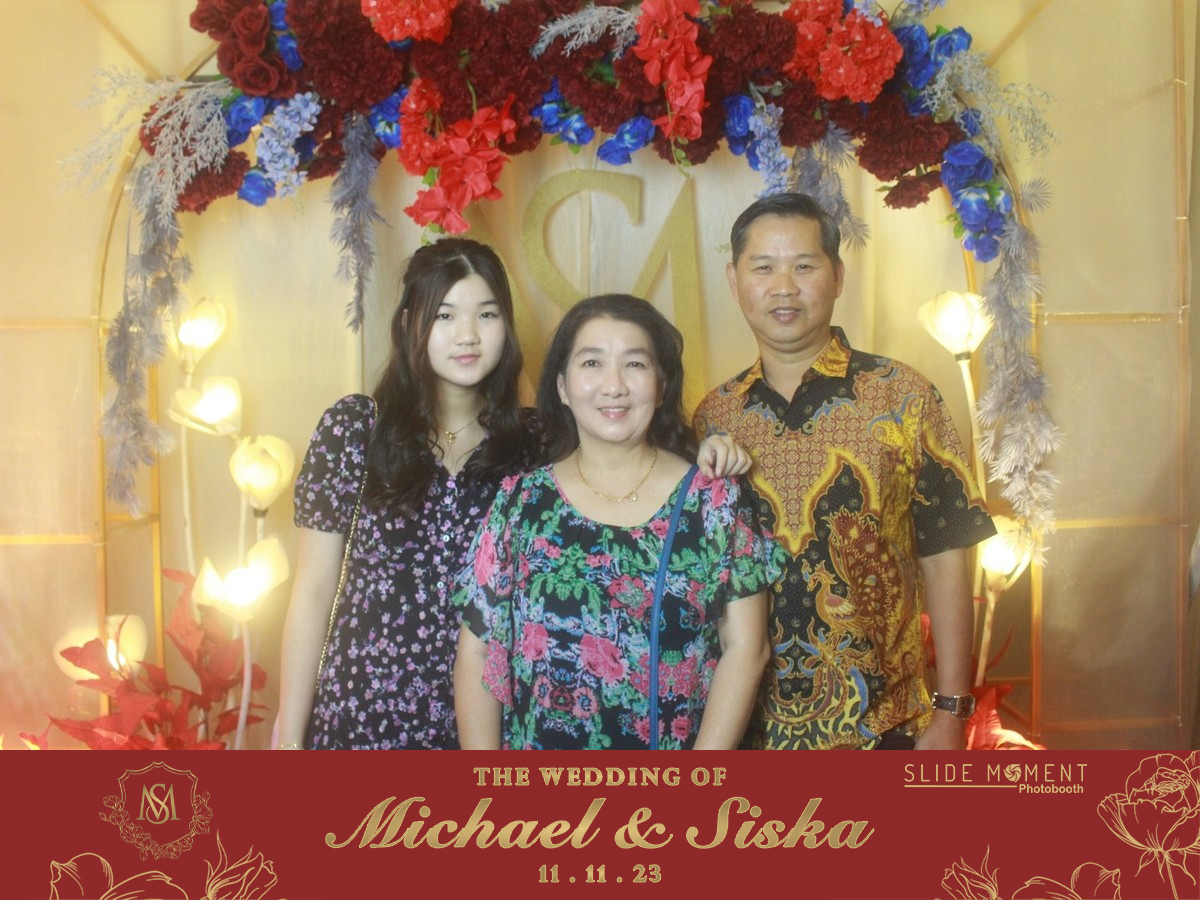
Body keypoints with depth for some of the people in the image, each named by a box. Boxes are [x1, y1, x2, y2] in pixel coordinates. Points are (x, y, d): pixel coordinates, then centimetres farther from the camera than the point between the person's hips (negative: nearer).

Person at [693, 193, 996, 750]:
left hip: (881, 724, -2)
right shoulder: (713, 416, 1)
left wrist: (950, 712, -7)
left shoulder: (903, 397, -5)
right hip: (748, 726, 3)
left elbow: (943, 561, -5)